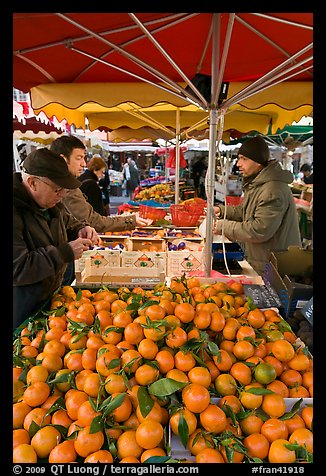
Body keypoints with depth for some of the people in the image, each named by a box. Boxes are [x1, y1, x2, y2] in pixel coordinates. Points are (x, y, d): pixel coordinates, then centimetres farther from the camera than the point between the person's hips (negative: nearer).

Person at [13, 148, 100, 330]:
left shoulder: (51, 203, 1)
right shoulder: (17, 210, -28)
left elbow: (69, 222, 19)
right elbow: (17, 269, -32)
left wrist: (81, 230, -5)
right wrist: (65, 253, -30)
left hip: (51, 293, 8)